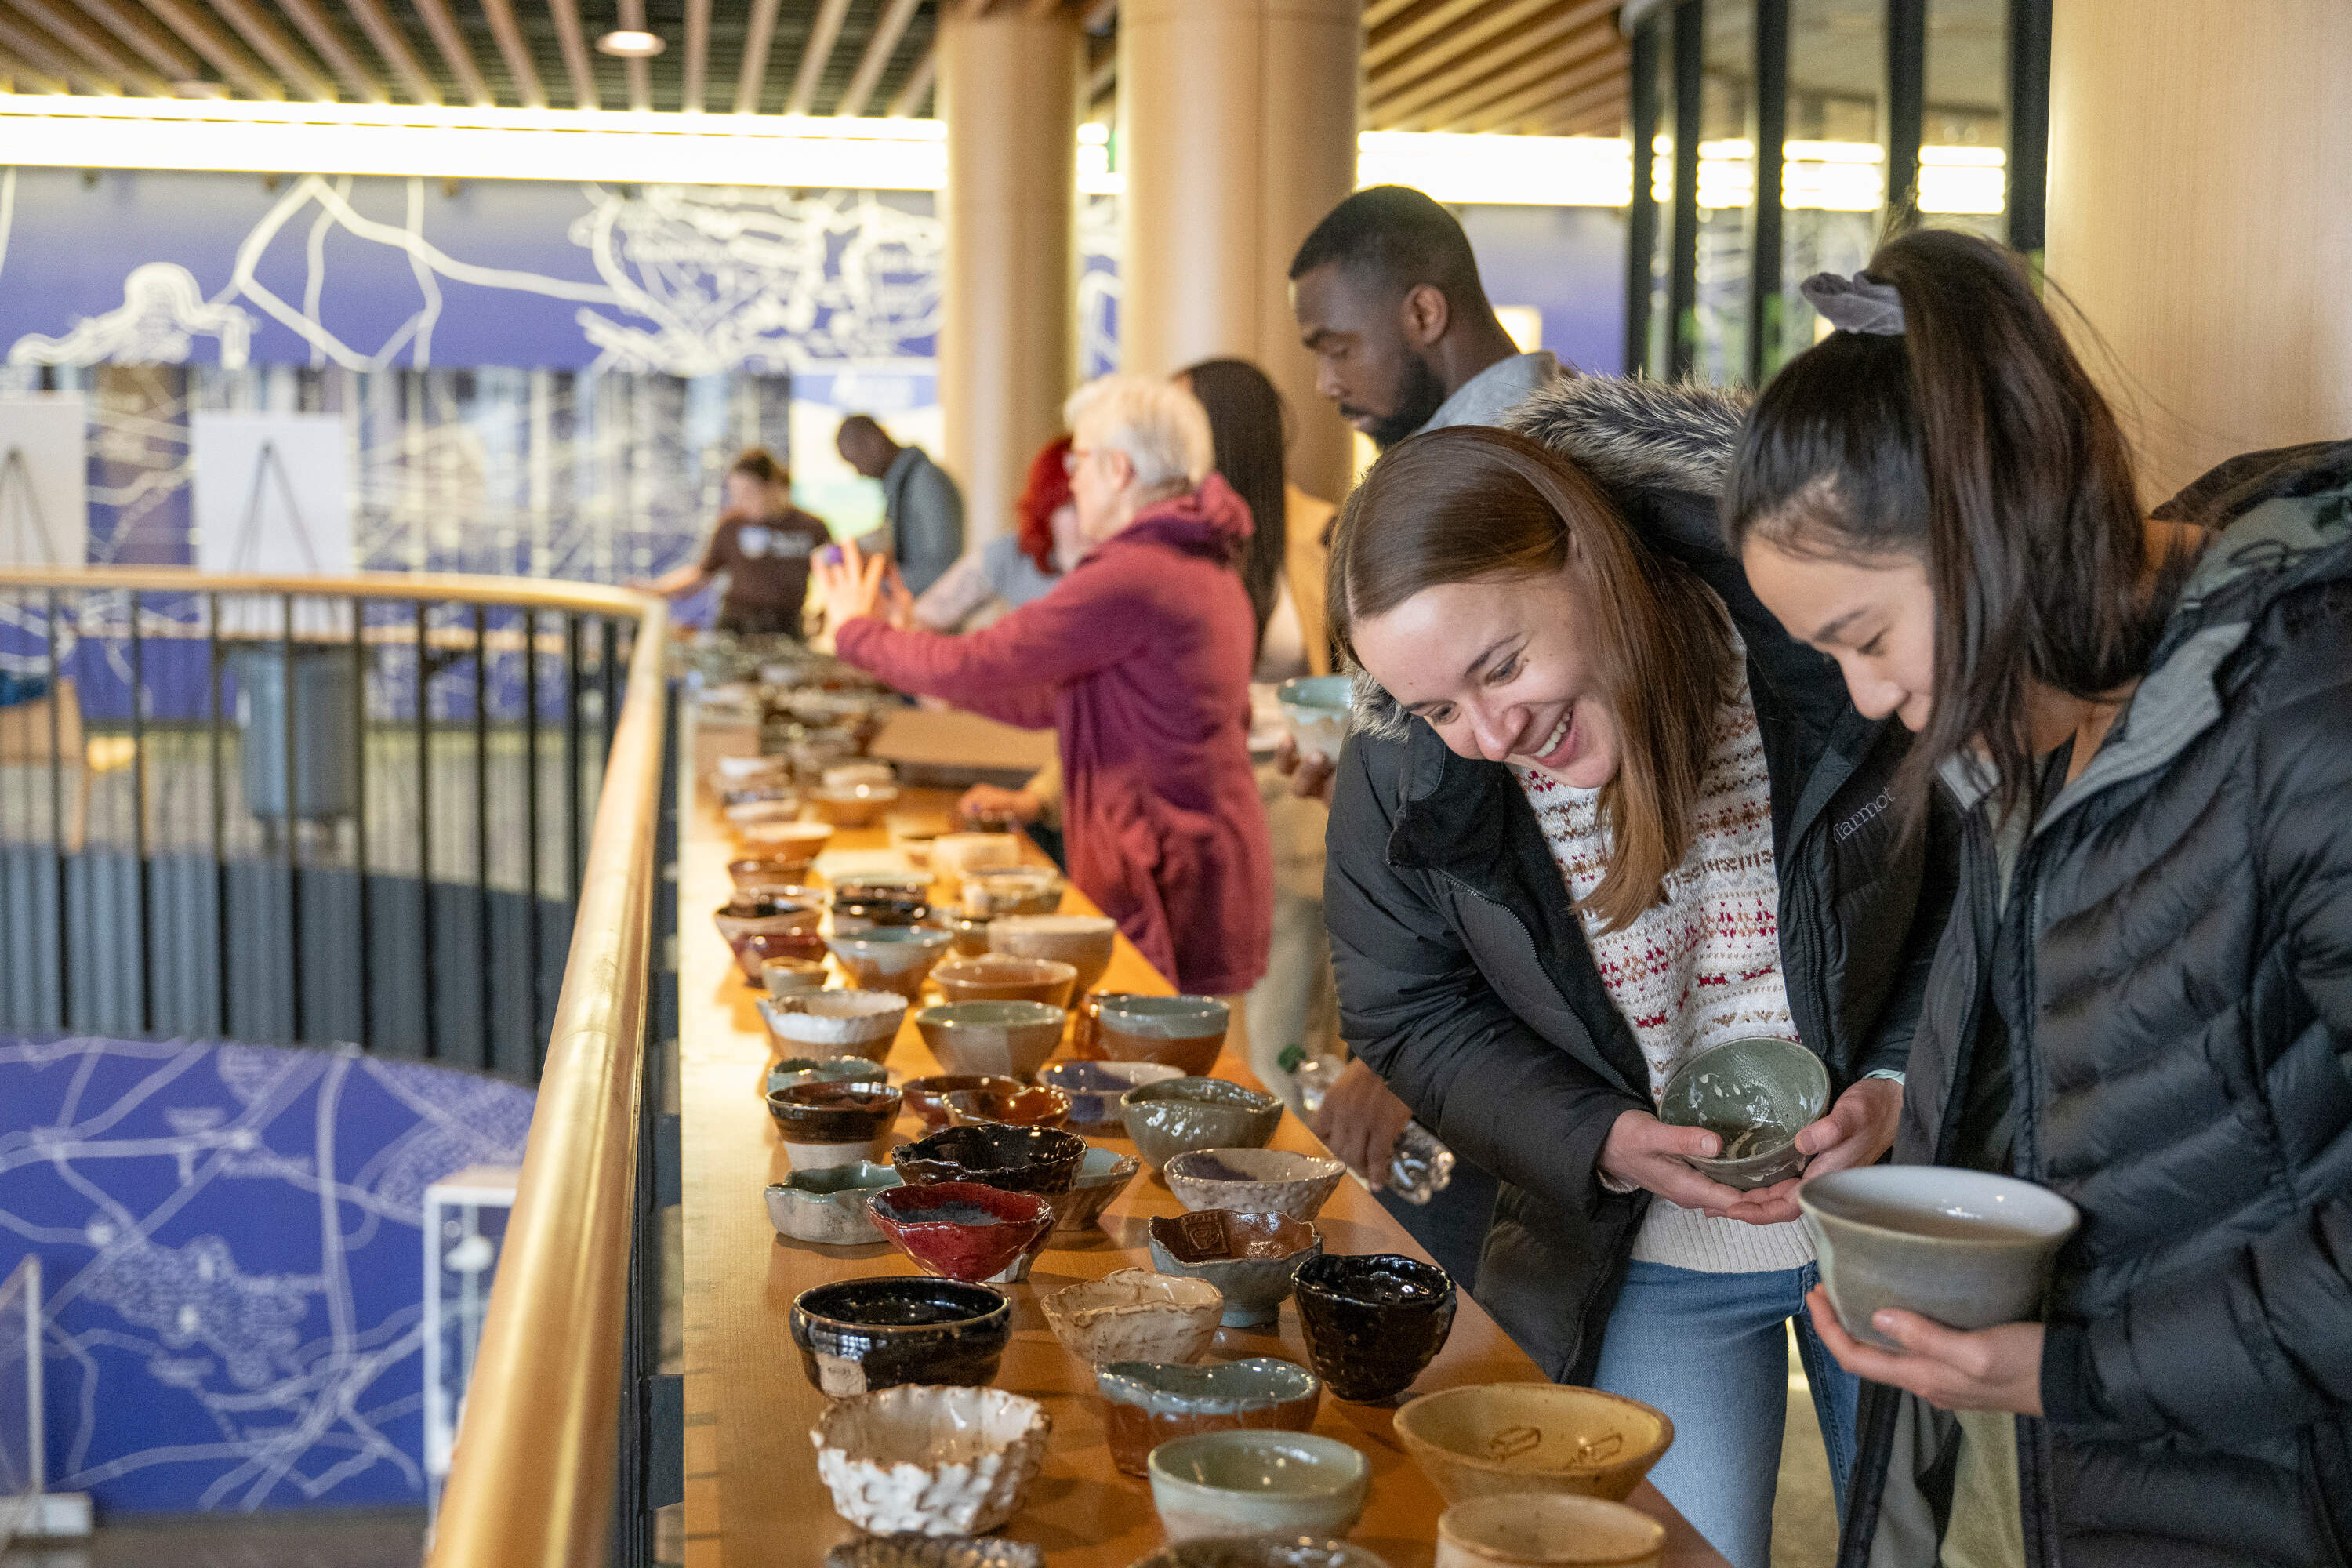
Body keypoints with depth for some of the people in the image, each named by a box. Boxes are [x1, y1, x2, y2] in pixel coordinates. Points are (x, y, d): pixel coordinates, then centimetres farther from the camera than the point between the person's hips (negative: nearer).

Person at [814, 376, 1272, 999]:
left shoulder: (1132, 579, -18)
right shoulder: (1200, 567, 15)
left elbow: (969, 665, -14)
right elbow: (1046, 701, 19)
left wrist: (856, 630, 3)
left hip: (1164, 889, -10)